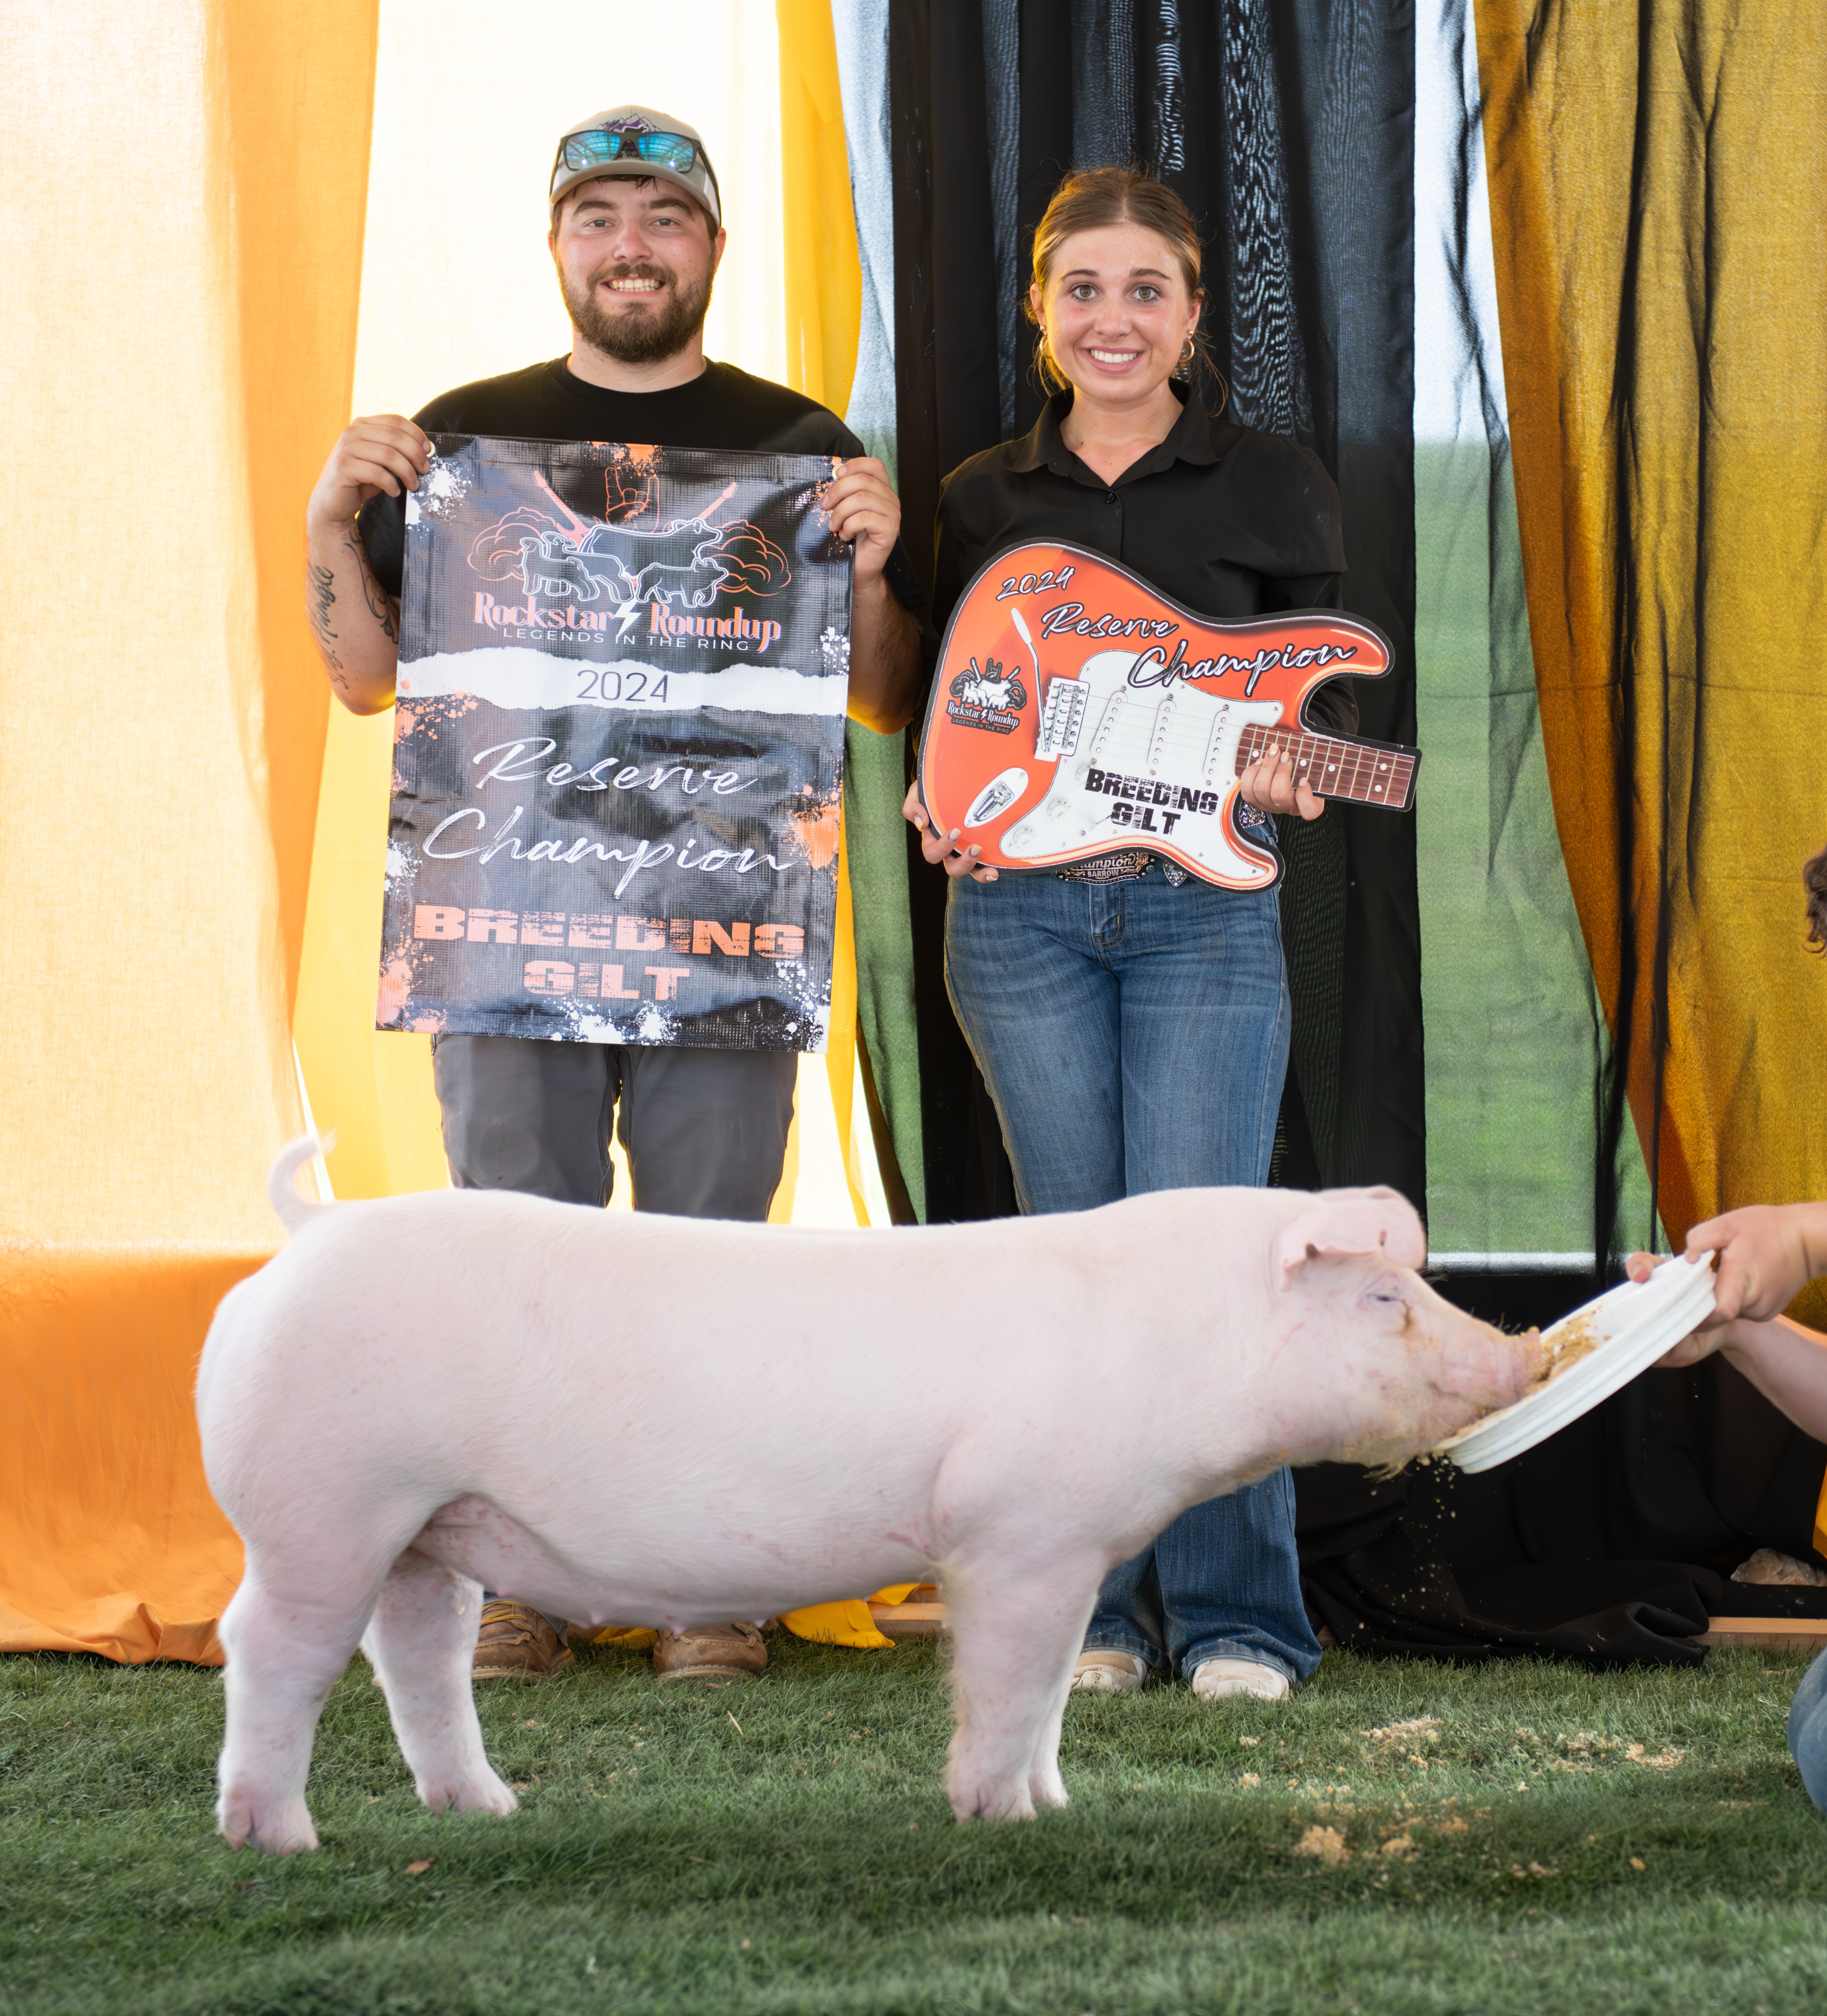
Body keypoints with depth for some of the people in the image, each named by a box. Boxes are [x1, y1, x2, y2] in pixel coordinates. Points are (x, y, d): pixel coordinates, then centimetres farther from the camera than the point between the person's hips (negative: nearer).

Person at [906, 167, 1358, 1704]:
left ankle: (1238, 1618, 0)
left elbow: (1326, 700, 5)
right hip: (1020, 909, 2)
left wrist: (1282, 773, -16)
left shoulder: (1271, 484, 6)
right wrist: (937, 803, -3)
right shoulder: (981, 500, 11)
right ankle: (1104, 1611, 12)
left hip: (1204, 910, -2)